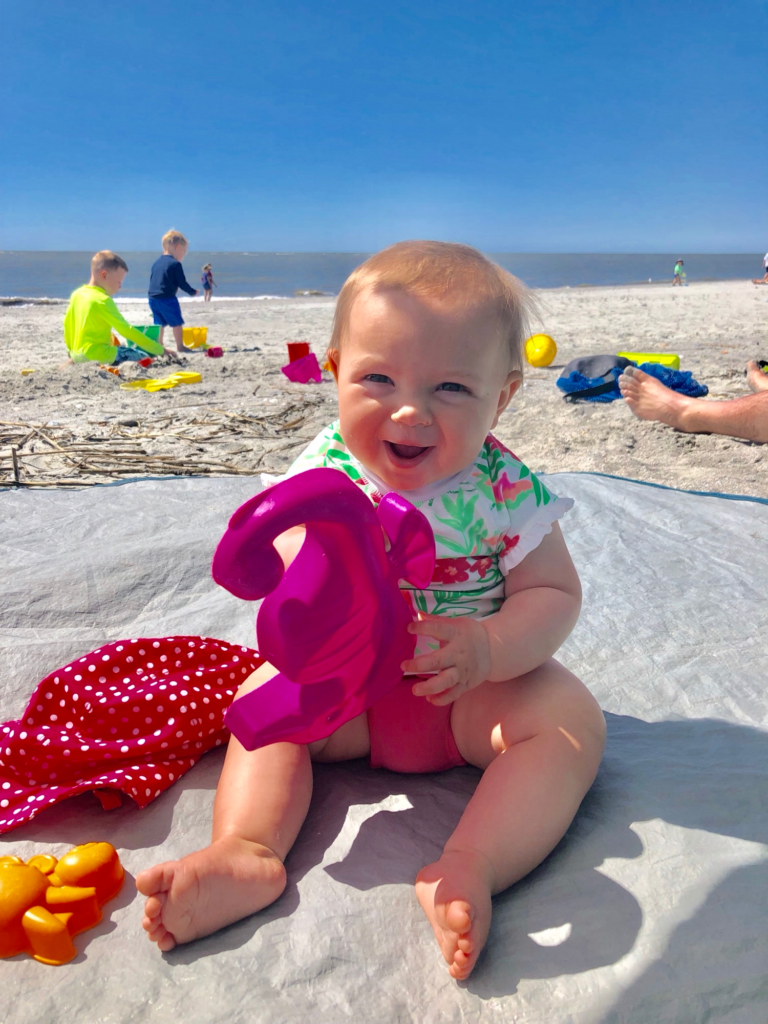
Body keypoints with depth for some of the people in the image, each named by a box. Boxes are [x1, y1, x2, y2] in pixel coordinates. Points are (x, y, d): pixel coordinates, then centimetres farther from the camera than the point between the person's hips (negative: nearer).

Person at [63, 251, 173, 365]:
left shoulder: (76, 294, 11)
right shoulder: (103, 301, -14)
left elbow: (67, 324, 19)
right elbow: (127, 331, -17)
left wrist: (72, 352, 33)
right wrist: (160, 350, -16)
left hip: (77, 355, 9)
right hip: (96, 356, -9)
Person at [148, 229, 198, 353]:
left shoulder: (156, 263, 14)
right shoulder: (175, 264, -9)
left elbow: (151, 280, 20)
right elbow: (182, 283, -8)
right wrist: (193, 292, 7)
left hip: (153, 298, 8)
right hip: (167, 298, -8)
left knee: (160, 323, 15)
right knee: (177, 323, 2)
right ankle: (180, 346, 4)